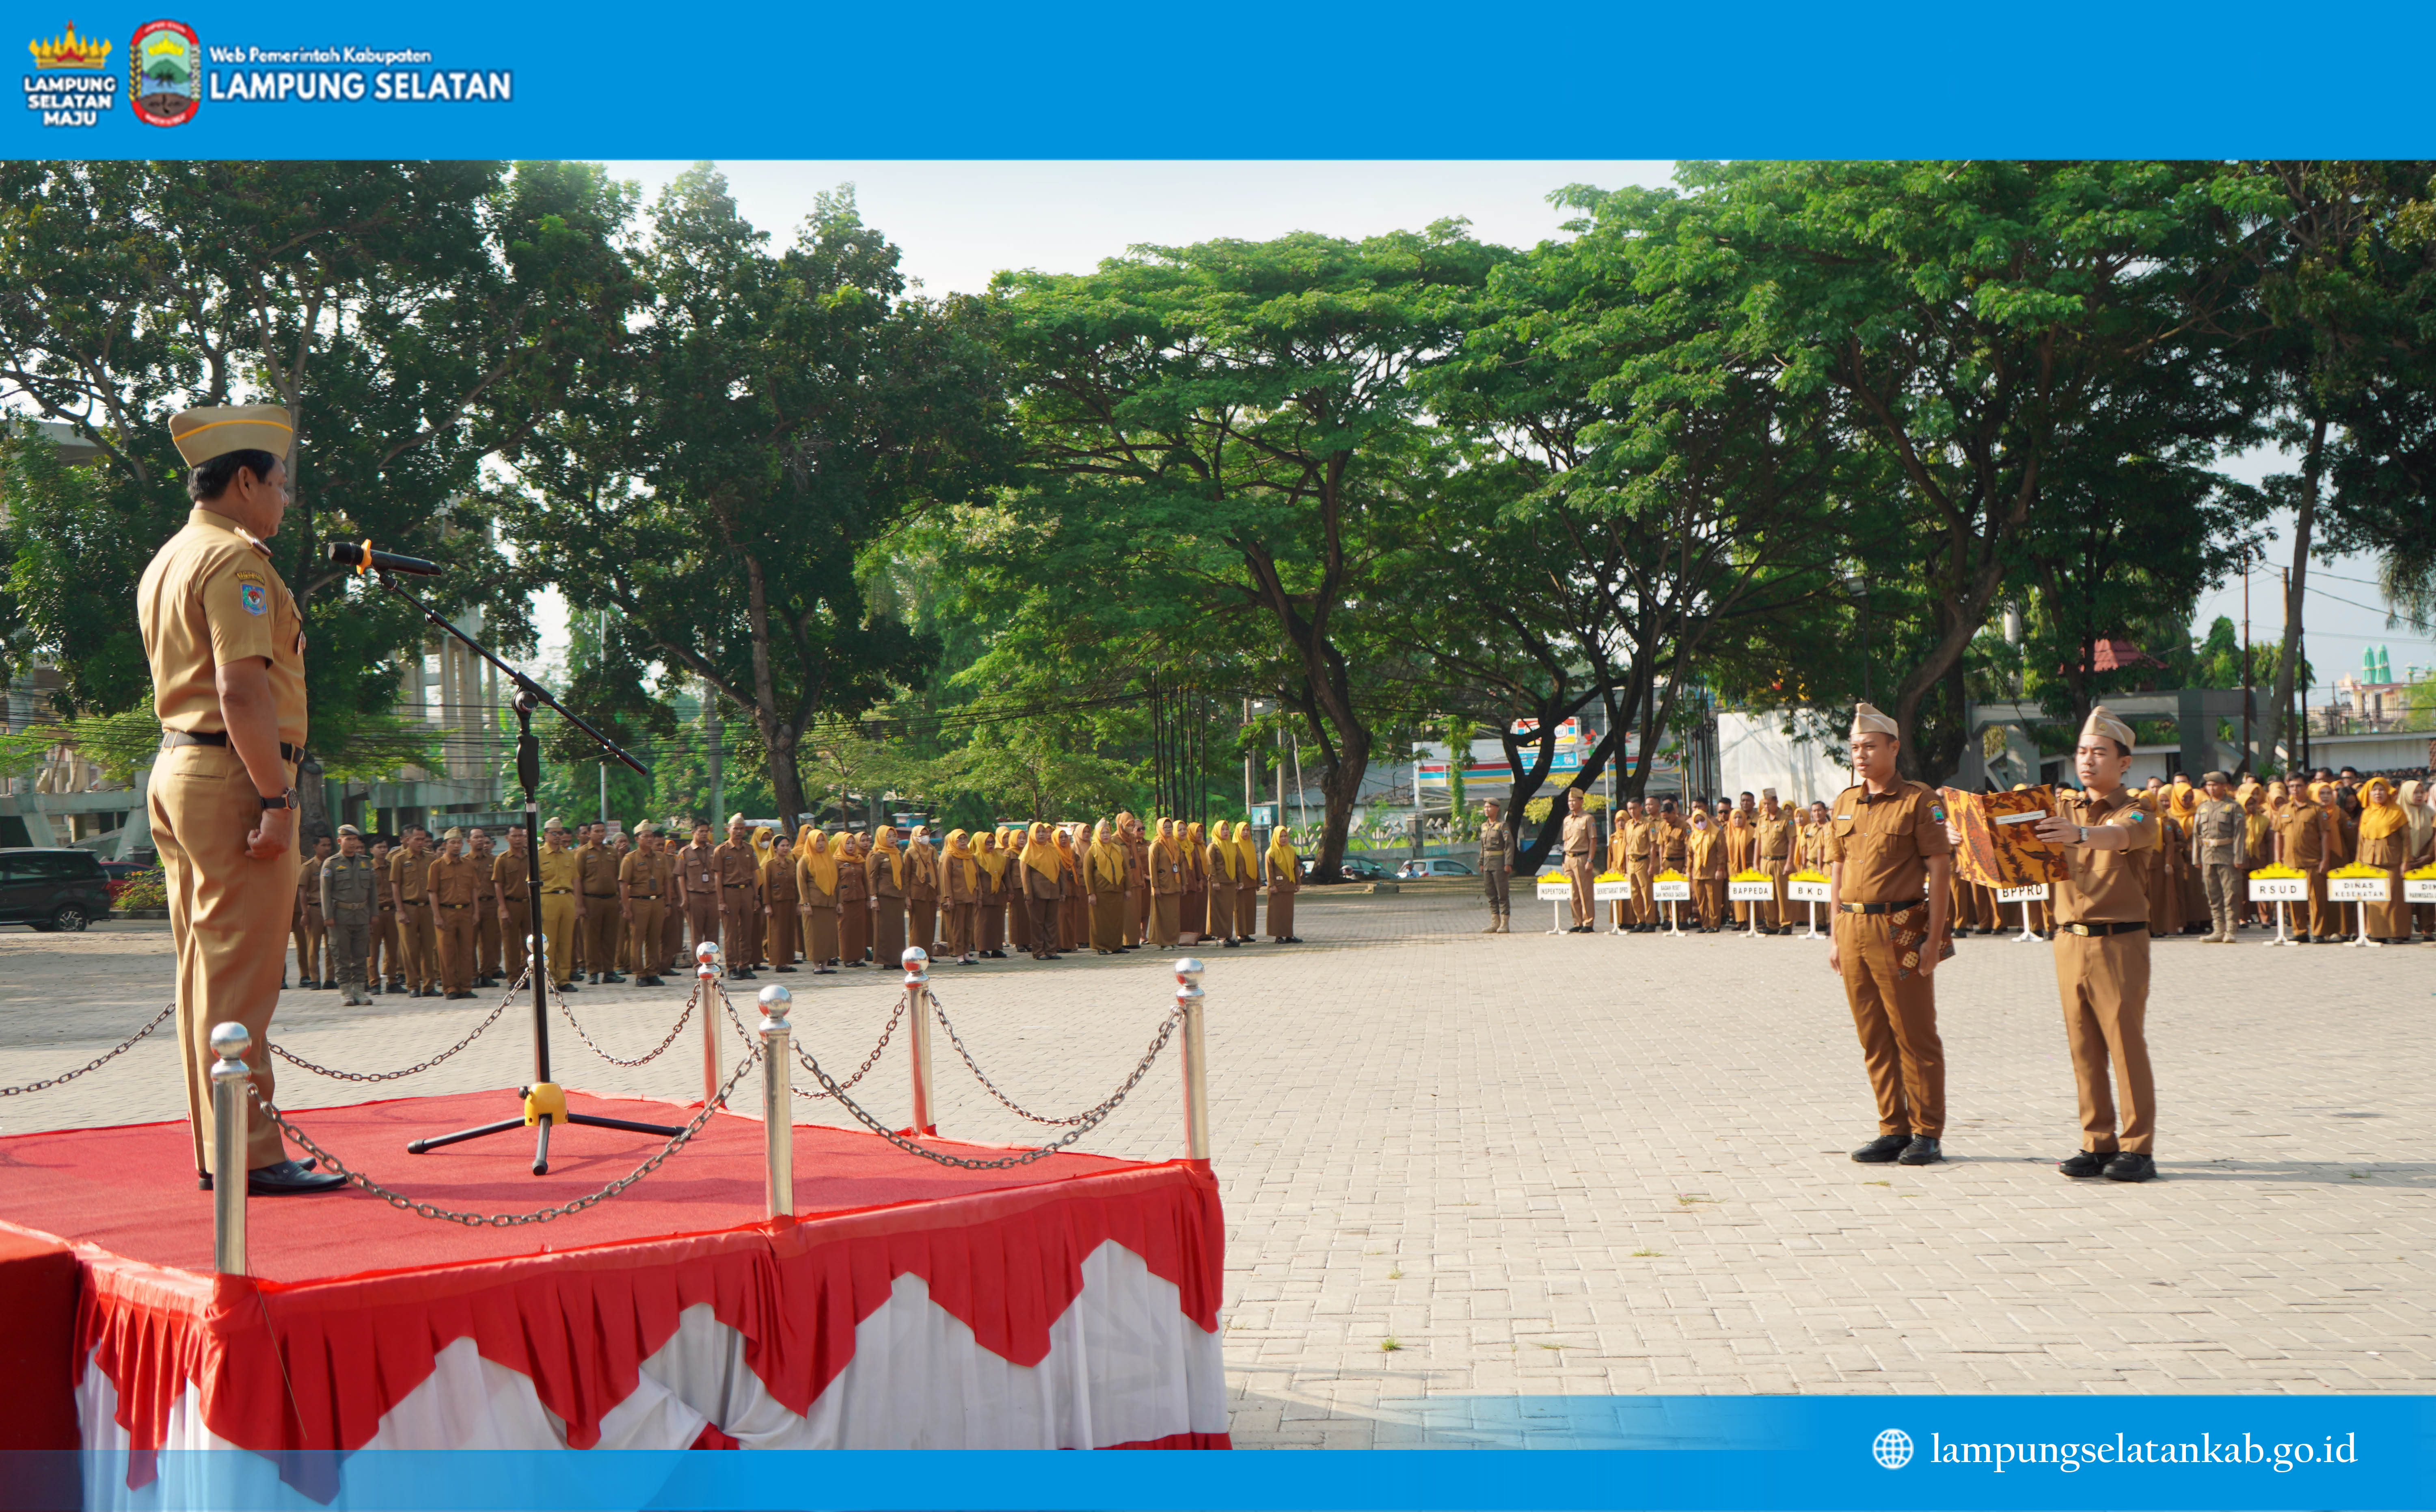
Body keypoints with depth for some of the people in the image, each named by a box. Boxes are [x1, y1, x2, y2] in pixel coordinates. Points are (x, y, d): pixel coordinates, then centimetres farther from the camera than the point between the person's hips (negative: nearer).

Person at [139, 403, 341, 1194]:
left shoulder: (166, 562, 20)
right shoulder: (236, 559, -12)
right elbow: (241, 691, -21)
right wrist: (276, 797, -22)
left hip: (176, 767, 10)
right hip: (231, 775, -10)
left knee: (203, 971, 12)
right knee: (240, 974, -9)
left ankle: (215, 1149, 17)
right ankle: (249, 1157, -7)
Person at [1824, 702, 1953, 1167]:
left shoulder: (1918, 800, -4)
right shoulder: (1844, 803, 14)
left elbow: (1940, 868, -7)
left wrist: (1934, 937, -12)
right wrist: (1837, 935, 12)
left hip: (1900, 930, -6)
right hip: (1854, 930, 6)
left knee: (1916, 1037, 0)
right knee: (1874, 1039, 8)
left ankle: (1927, 1133, 7)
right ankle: (1894, 1130, 16)